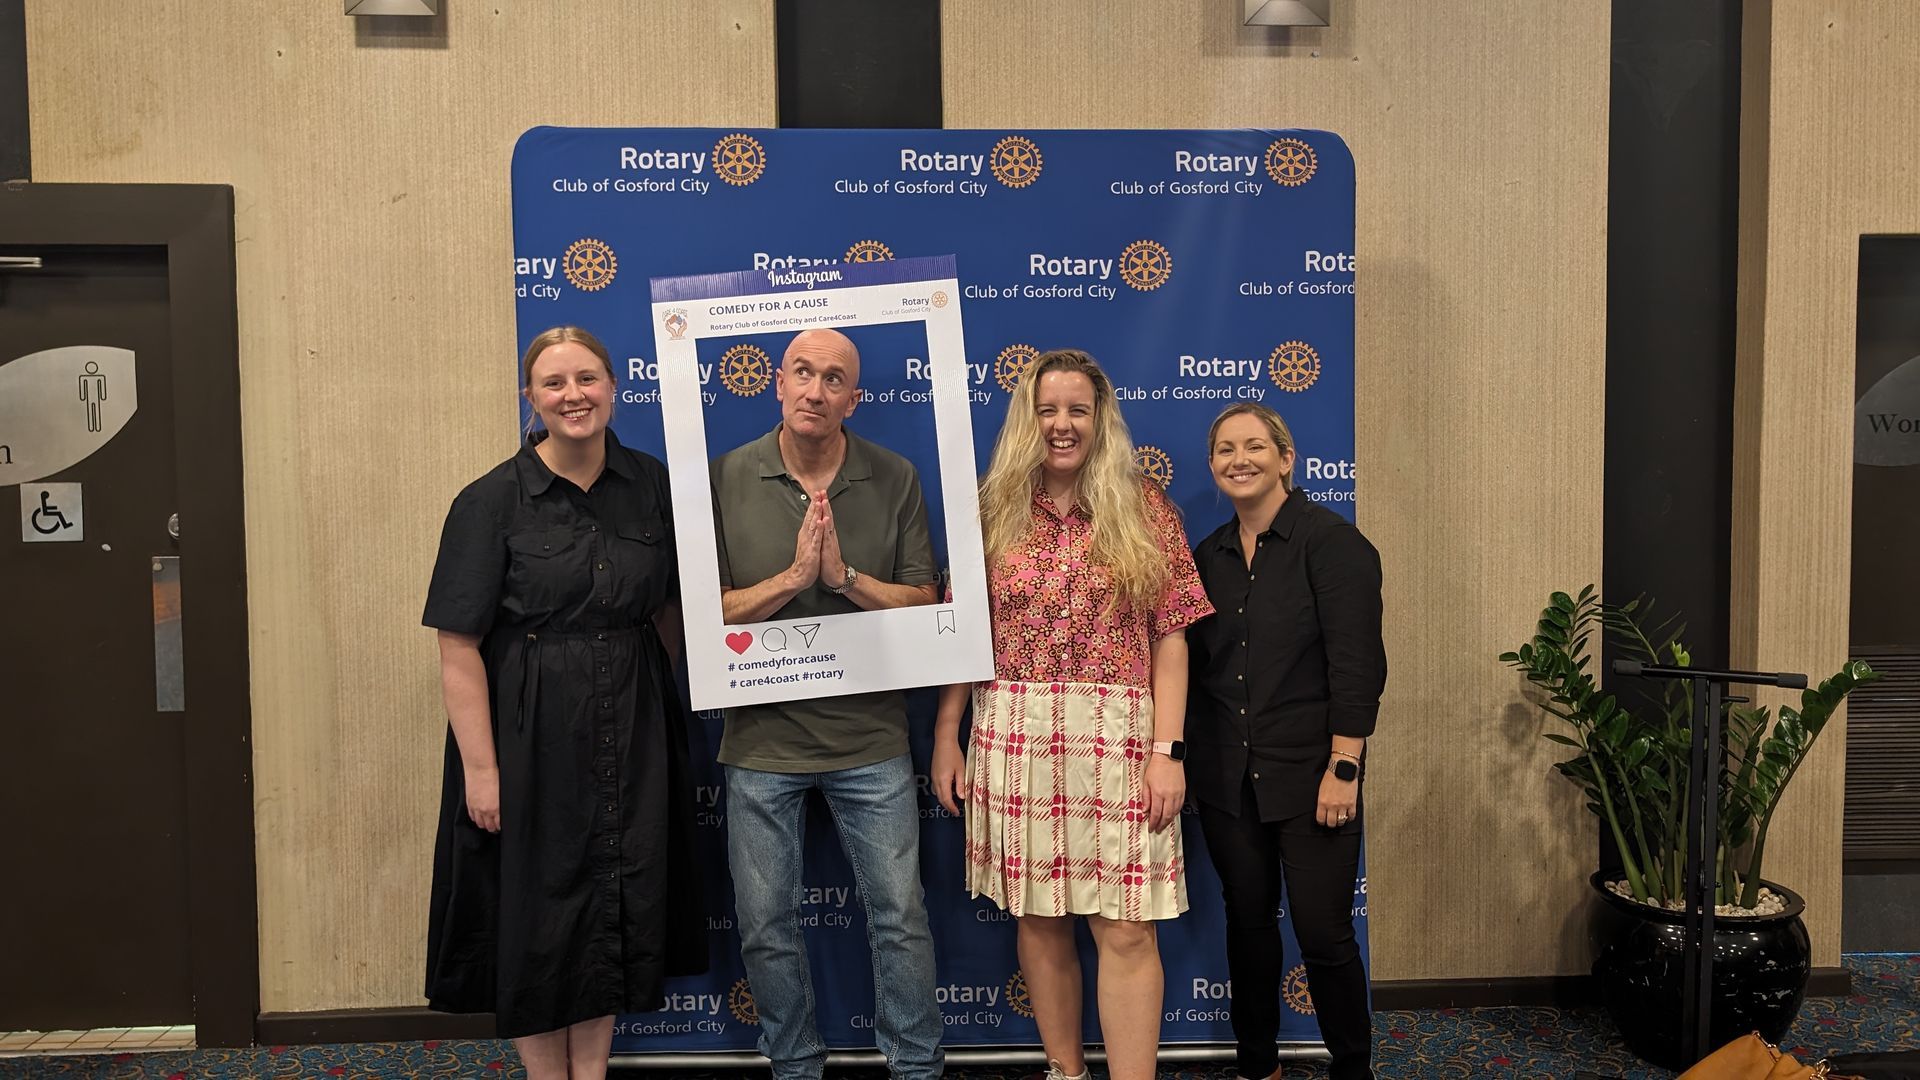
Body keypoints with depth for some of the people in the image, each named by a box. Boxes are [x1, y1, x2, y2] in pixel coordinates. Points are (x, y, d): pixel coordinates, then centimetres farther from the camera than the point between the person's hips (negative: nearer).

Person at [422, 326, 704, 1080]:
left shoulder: (651, 486, 1)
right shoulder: (491, 501, -10)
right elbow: (459, 647, -12)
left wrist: (663, 698, 7)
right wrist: (480, 766, -16)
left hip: (631, 728, 4)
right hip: (530, 732, -3)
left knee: (618, 901, 12)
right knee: (536, 906, 8)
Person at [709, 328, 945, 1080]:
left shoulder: (894, 480, -2)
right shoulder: (726, 478, -4)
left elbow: (925, 603, -3)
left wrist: (845, 575, -18)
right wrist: (792, 578, -19)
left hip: (870, 738, 0)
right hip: (761, 739, 1)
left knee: (901, 917, 8)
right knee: (766, 928, 12)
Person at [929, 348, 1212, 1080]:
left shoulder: (1144, 511, 2)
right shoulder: (992, 513, 6)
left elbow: (1169, 638, 0)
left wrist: (1168, 751, -6)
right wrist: (946, 737, 4)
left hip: (1116, 739, -2)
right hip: (1014, 739, 2)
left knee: (1126, 931, -3)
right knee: (1037, 918, 12)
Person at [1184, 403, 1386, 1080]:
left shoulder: (1332, 542, -9)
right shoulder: (1208, 555, 8)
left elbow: (1357, 665, -14)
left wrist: (1343, 768, -17)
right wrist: (1180, 759, 9)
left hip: (1309, 777, -5)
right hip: (1226, 778, 5)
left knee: (1324, 936, 1)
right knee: (1247, 923, 15)